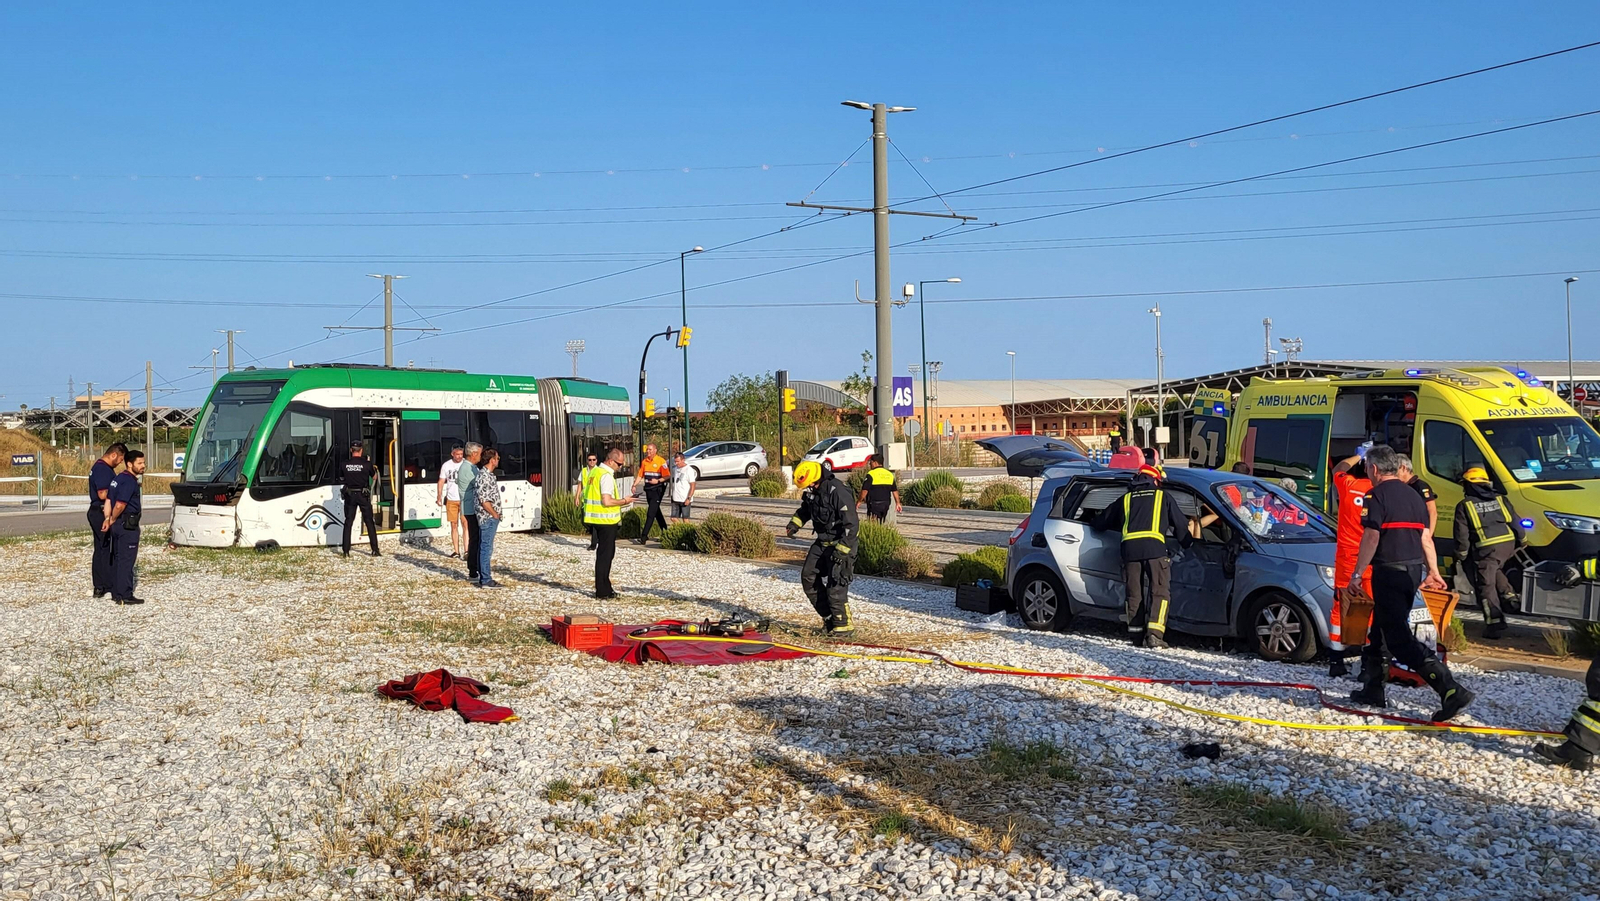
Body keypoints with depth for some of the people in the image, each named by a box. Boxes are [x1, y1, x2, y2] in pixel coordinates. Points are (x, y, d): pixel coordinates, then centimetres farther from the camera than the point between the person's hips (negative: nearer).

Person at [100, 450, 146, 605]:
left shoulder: (118, 478, 14)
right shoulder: (129, 481, -17)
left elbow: (108, 500, 11)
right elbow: (119, 505, -23)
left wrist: (108, 519, 3)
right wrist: (113, 520, -7)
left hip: (117, 525, 10)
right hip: (128, 525, -10)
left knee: (117, 559, 14)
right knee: (126, 560, -6)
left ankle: (116, 593, 20)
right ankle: (125, 596, -5)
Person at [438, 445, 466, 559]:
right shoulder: (446, 465, 4)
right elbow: (441, 481, 9)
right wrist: (439, 497, 2)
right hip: (451, 500, 3)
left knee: (465, 525, -8)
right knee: (454, 525, 6)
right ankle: (456, 551, 11)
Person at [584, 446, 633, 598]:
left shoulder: (596, 473, 14)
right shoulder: (607, 476, -18)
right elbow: (607, 501, -24)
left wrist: (619, 503, 16)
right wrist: (623, 501, -10)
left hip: (598, 519, 10)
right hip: (606, 520, -10)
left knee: (603, 554, 17)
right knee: (605, 555, -2)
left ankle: (604, 588, 24)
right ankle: (602, 591, 3)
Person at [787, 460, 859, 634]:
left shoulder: (838, 492, -26)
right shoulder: (812, 492, 0)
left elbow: (851, 525, -26)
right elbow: (805, 509, 23)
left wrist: (842, 550, -26)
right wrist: (794, 523, 3)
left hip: (842, 543, -9)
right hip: (822, 542, 9)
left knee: (835, 585, -11)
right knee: (808, 577, 8)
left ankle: (844, 624, 3)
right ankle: (829, 617, 18)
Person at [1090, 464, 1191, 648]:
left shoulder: (1126, 499, 25)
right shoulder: (1163, 496, 19)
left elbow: (1100, 523, 31)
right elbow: (1181, 524, 21)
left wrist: (1094, 521, 55)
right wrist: (1187, 543, 37)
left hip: (1129, 548, 3)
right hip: (1155, 547, -3)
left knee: (1133, 593, 11)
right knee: (1160, 592, -2)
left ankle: (1136, 633, 9)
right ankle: (1154, 634, -15)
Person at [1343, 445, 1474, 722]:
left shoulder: (1377, 495, -9)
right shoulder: (1413, 494, 15)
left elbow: (1371, 537, -18)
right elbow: (1425, 536, 17)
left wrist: (1356, 573, -15)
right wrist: (1433, 571, 23)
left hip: (1389, 571, -9)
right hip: (1414, 570, 9)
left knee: (1399, 638, -9)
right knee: (1381, 629, 19)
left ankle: (1451, 690, -20)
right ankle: (1372, 689, 26)